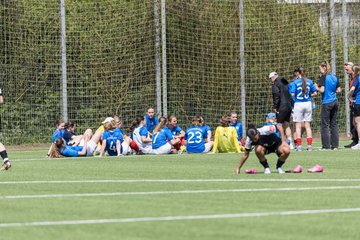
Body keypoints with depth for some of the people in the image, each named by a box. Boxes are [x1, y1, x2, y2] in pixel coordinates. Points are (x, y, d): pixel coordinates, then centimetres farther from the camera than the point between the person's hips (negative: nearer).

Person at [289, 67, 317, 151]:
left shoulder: (295, 82, -7)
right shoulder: (309, 82, 2)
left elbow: (292, 94, -12)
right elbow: (314, 93, 4)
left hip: (298, 104, -3)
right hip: (308, 103, 3)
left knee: (298, 125, 4)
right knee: (307, 125, 9)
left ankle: (299, 145, 0)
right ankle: (309, 145, 5)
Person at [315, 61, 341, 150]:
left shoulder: (324, 77, -10)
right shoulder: (334, 77, 9)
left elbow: (322, 90, -17)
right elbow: (339, 90, 11)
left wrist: (316, 87, 2)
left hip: (326, 103, -7)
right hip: (335, 102, 7)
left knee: (324, 124, -1)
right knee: (334, 124, 11)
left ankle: (326, 146, -3)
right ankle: (335, 145, 10)